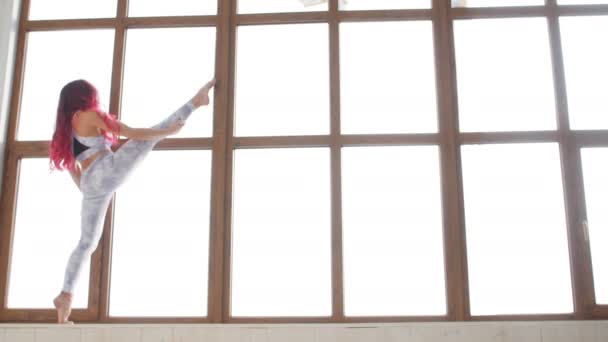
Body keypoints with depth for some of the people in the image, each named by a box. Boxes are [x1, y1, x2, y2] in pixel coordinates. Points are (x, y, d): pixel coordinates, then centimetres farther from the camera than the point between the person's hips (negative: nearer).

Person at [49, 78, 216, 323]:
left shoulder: (66, 128, 24)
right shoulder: (91, 115, 4)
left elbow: (71, 166, 28)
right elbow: (131, 133, 0)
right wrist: (168, 131, 5)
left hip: (90, 184, 7)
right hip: (108, 170, -7)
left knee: (87, 242, 11)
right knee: (154, 133, 0)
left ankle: (66, 294, 4)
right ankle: (196, 101, 10)